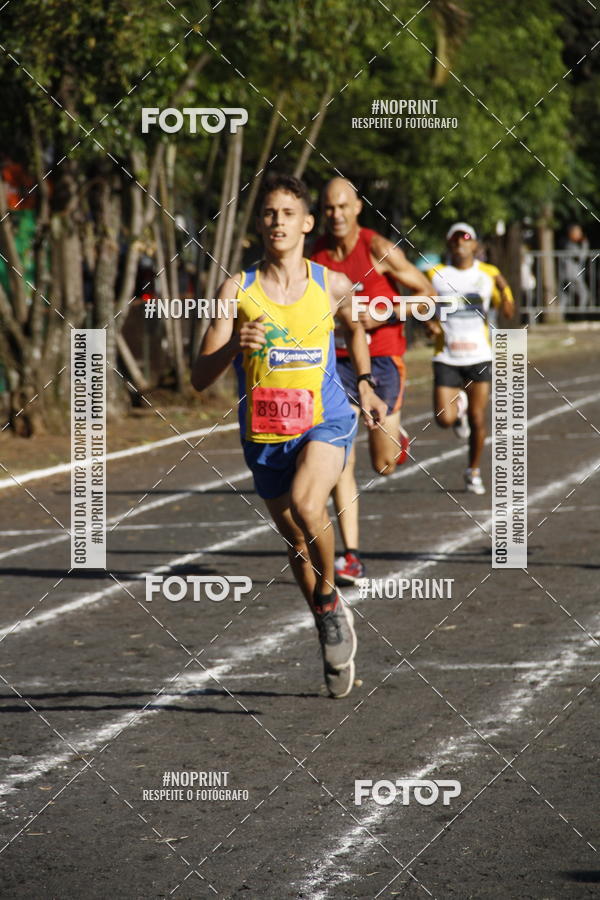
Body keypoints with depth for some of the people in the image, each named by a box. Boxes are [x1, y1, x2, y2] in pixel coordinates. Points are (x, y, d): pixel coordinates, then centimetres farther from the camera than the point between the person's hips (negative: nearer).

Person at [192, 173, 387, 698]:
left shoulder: (331, 286, -2)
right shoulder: (238, 290, -7)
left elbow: (354, 327, 24)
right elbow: (201, 378, -13)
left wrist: (365, 385, 17)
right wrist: (235, 345, -31)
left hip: (325, 422, -2)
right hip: (265, 435, 2)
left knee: (307, 505, -31)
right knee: (297, 544, 15)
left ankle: (330, 597, -5)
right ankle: (334, 633, 39)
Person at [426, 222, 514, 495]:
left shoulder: (489, 274, 3)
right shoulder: (436, 275, 2)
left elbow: (508, 312, -2)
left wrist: (504, 290, -22)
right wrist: (429, 322, -8)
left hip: (479, 357, 0)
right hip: (446, 357, 0)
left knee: (477, 420, -2)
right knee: (445, 419, -11)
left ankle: (474, 472, 19)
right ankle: (459, 405, 26)